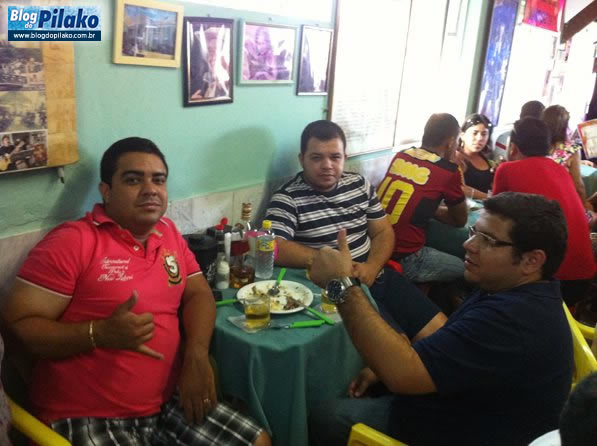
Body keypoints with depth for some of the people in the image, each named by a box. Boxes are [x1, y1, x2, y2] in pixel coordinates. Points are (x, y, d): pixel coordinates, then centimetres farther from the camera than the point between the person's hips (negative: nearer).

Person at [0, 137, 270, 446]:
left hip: (168, 404, 6)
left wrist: (196, 354, -8)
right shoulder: (72, 241, -12)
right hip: (88, 418, -6)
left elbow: (198, 294, 11)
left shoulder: (168, 232, 7)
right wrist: (101, 333, -25)